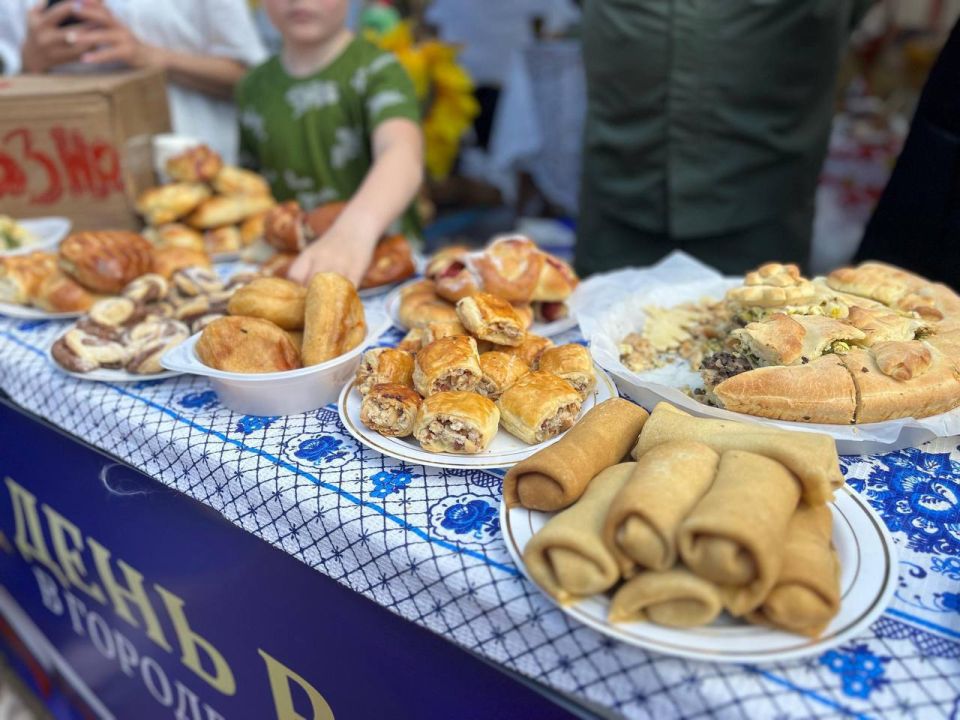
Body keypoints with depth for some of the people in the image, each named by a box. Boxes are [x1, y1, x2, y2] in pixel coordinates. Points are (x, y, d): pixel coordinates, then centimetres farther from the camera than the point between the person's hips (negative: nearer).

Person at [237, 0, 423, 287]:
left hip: (382, 253, -4)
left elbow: (404, 154, -29)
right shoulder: (254, 88, 8)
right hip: (291, 265, 5)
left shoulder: (375, 68, -7)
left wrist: (354, 231, -46)